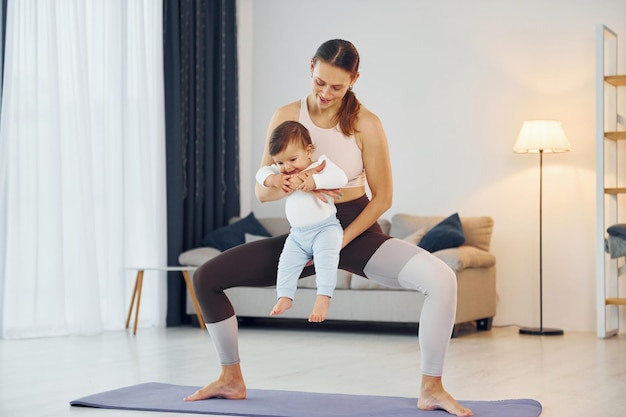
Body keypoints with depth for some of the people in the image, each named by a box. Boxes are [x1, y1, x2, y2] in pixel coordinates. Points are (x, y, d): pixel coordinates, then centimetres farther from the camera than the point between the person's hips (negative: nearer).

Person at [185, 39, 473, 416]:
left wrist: (339, 242, -19)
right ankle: (232, 380, 13)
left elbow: (382, 198, -8)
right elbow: (262, 191, -6)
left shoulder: (366, 124, -13)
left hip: (358, 231, -3)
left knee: (441, 278, -29)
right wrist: (286, 186, -30)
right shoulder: (286, 117, -7)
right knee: (206, 277, -5)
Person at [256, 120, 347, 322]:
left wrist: (315, 181, -32)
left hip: (325, 228, -6)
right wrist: (272, 179, -13)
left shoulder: (321, 165, -10)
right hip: (297, 234, 6)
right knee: (287, 262, -3)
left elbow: (341, 178, -23)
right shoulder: (282, 172, 8)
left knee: (325, 258, -25)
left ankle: (323, 298, -29)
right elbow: (261, 173, 8)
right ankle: (284, 297, 4)